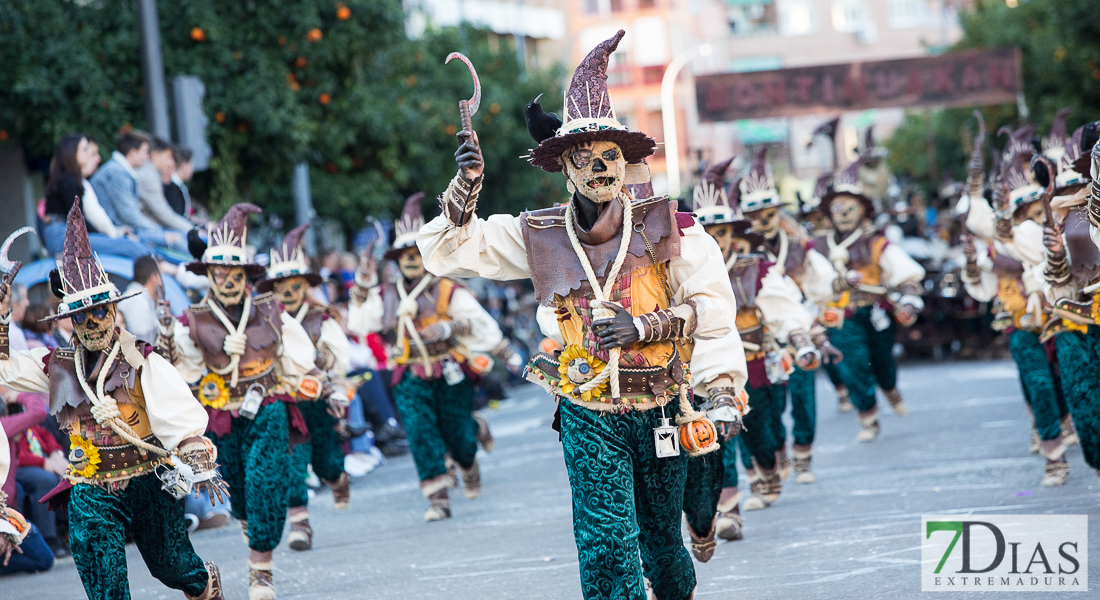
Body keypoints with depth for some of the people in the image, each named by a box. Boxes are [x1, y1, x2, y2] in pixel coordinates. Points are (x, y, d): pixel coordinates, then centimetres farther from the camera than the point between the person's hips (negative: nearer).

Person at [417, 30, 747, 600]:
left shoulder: (665, 227, -5)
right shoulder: (537, 236, -1)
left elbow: (714, 307, -4)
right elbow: (443, 251, 0)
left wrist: (646, 325, -18)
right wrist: (464, 188, -16)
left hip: (660, 411, 1)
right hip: (589, 418, -1)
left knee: (661, 536, 18)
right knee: (607, 543, -13)